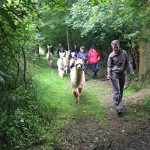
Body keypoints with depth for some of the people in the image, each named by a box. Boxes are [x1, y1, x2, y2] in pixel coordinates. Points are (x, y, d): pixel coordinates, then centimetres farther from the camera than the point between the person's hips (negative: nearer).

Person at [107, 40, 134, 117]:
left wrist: (131, 71, 3)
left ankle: (119, 105, 28)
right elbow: (109, 66, 0)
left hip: (122, 74, 4)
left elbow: (127, 62, 10)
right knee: (116, 91, -11)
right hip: (114, 74, -4)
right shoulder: (111, 55, -4)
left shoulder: (124, 52, 2)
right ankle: (119, 109, -14)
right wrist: (108, 75, -12)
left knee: (121, 91, 12)